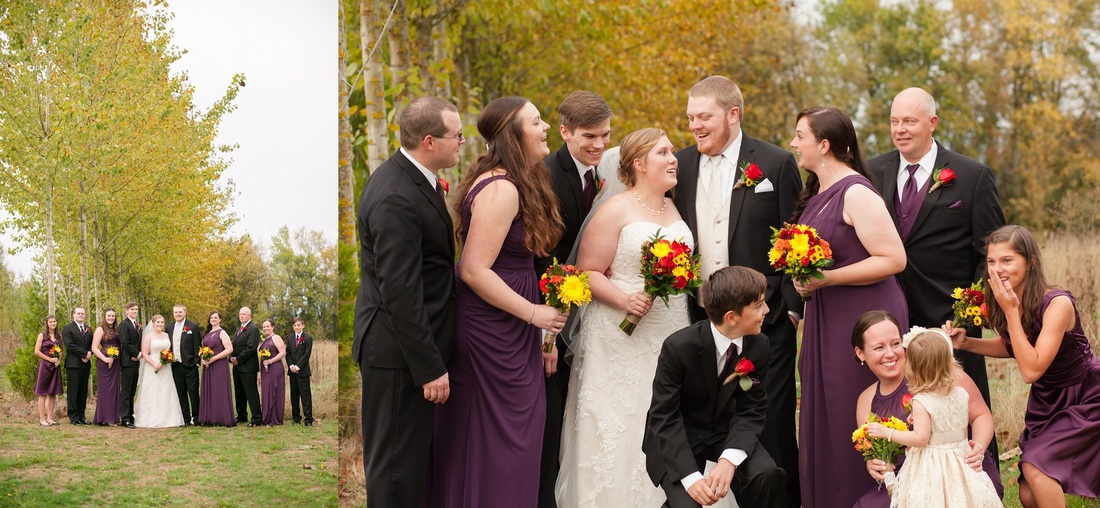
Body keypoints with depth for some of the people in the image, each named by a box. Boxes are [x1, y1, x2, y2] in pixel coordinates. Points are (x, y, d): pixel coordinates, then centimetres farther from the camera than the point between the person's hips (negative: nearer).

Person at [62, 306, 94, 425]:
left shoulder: (88, 329, 18)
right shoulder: (67, 329, -2)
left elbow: (92, 344, 15)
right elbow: (70, 345, -13)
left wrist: (90, 354, -6)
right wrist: (85, 353, -15)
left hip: (85, 364, 6)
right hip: (73, 364, -6)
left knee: (83, 391, 8)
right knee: (72, 391, -4)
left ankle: (81, 415, 12)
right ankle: (73, 416, -1)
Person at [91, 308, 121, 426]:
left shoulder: (116, 329, 14)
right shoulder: (100, 329, -4)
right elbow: (94, 347, -10)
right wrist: (105, 359, -19)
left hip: (115, 363, 6)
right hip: (104, 363, -6)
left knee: (114, 388, 9)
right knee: (105, 389, -3)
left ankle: (113, 417, 15)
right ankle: (105, 418, 0)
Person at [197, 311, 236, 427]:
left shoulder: (222, 333, -5)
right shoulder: (207, 334, 15)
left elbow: (229, 349, -14)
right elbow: (202, 348, 20)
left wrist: (213, 358, -18)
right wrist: (202, 359, -2)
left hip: (219, 366, -7)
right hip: (207, 366, 7)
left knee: (220, 391, -6)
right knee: (208, 391, 6)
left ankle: (223, 418, -2)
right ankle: (209, 418, 9)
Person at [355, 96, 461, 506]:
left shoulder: (410, 175, 6)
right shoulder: (397, 200, -25)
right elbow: (401, 295, -25)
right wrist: (431, 368, -21)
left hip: (412, 340, 10)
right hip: (398, 349, -10)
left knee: (415, 453, 20)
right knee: (398, 462, 2)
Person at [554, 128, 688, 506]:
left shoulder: (674, 209, 14)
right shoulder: (615, 211, -7)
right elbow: (588, 272, -10)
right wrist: (624, 300, -22)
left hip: (672, 337, 6)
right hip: (621, 342, -6)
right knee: (620, 430, -4)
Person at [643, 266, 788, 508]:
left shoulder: (758, 345, -13)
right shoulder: (678, 347, -26)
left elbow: (751, 410, -9)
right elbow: (664, 417, -22)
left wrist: (730, 459, -28)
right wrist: (690, 477, -33)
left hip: (725, 429, 3)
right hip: (677, 438, -3)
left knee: (767, 473, -24)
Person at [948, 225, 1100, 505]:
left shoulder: (1057, 303, -29)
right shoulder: (1003, 301, -11)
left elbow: (1031, 369, -33)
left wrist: (1011, 311, -33)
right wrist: (967, 343, -7)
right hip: (1046, 398, 7)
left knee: (1034, 464, -23)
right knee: (1028, 496, 2)